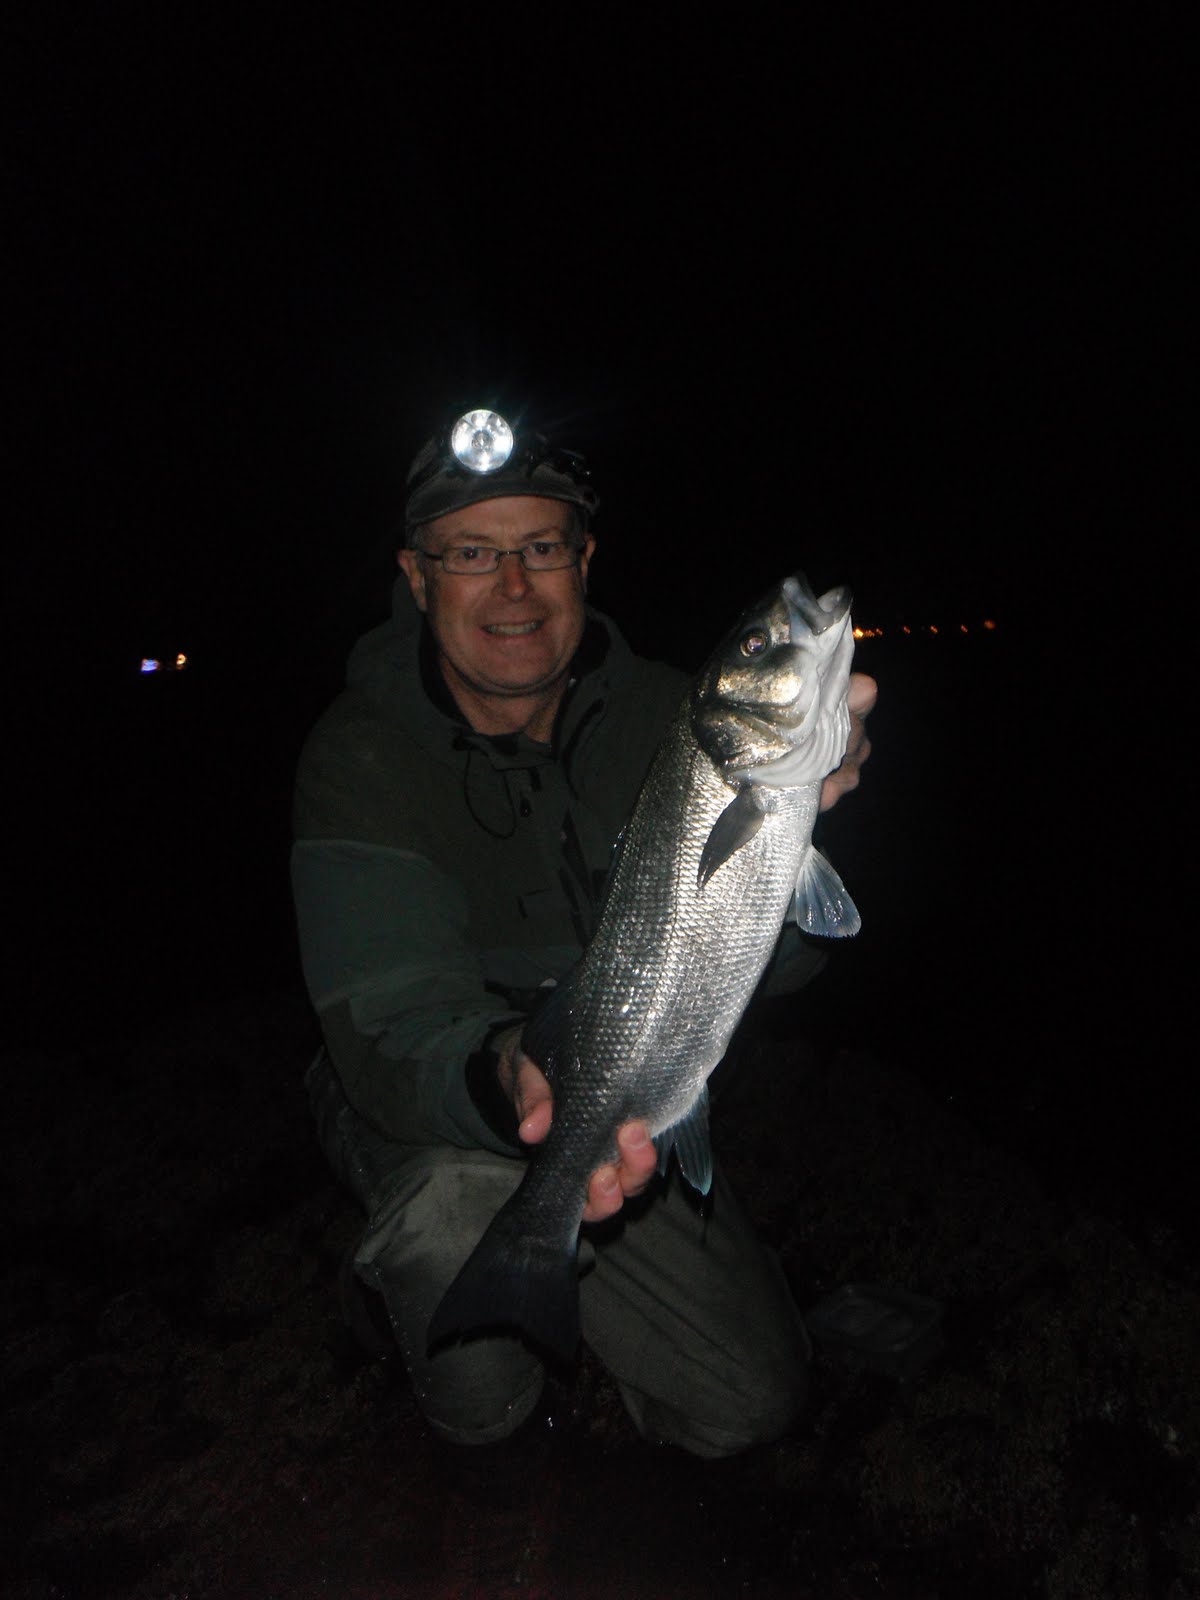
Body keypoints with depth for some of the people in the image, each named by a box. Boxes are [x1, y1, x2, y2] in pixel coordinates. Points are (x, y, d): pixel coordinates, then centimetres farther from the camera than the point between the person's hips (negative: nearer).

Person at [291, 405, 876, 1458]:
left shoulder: (656, 714, -11)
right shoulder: (361, 758, -21)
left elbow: (774, 963, -20)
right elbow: (393, 1032, -31)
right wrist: (510, 1080, -54)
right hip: (425, 1113, -3)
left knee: (751, 1406, 5)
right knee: (483, 1405, -31)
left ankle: (562, 1271, 28)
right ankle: (420, 1258, 4)